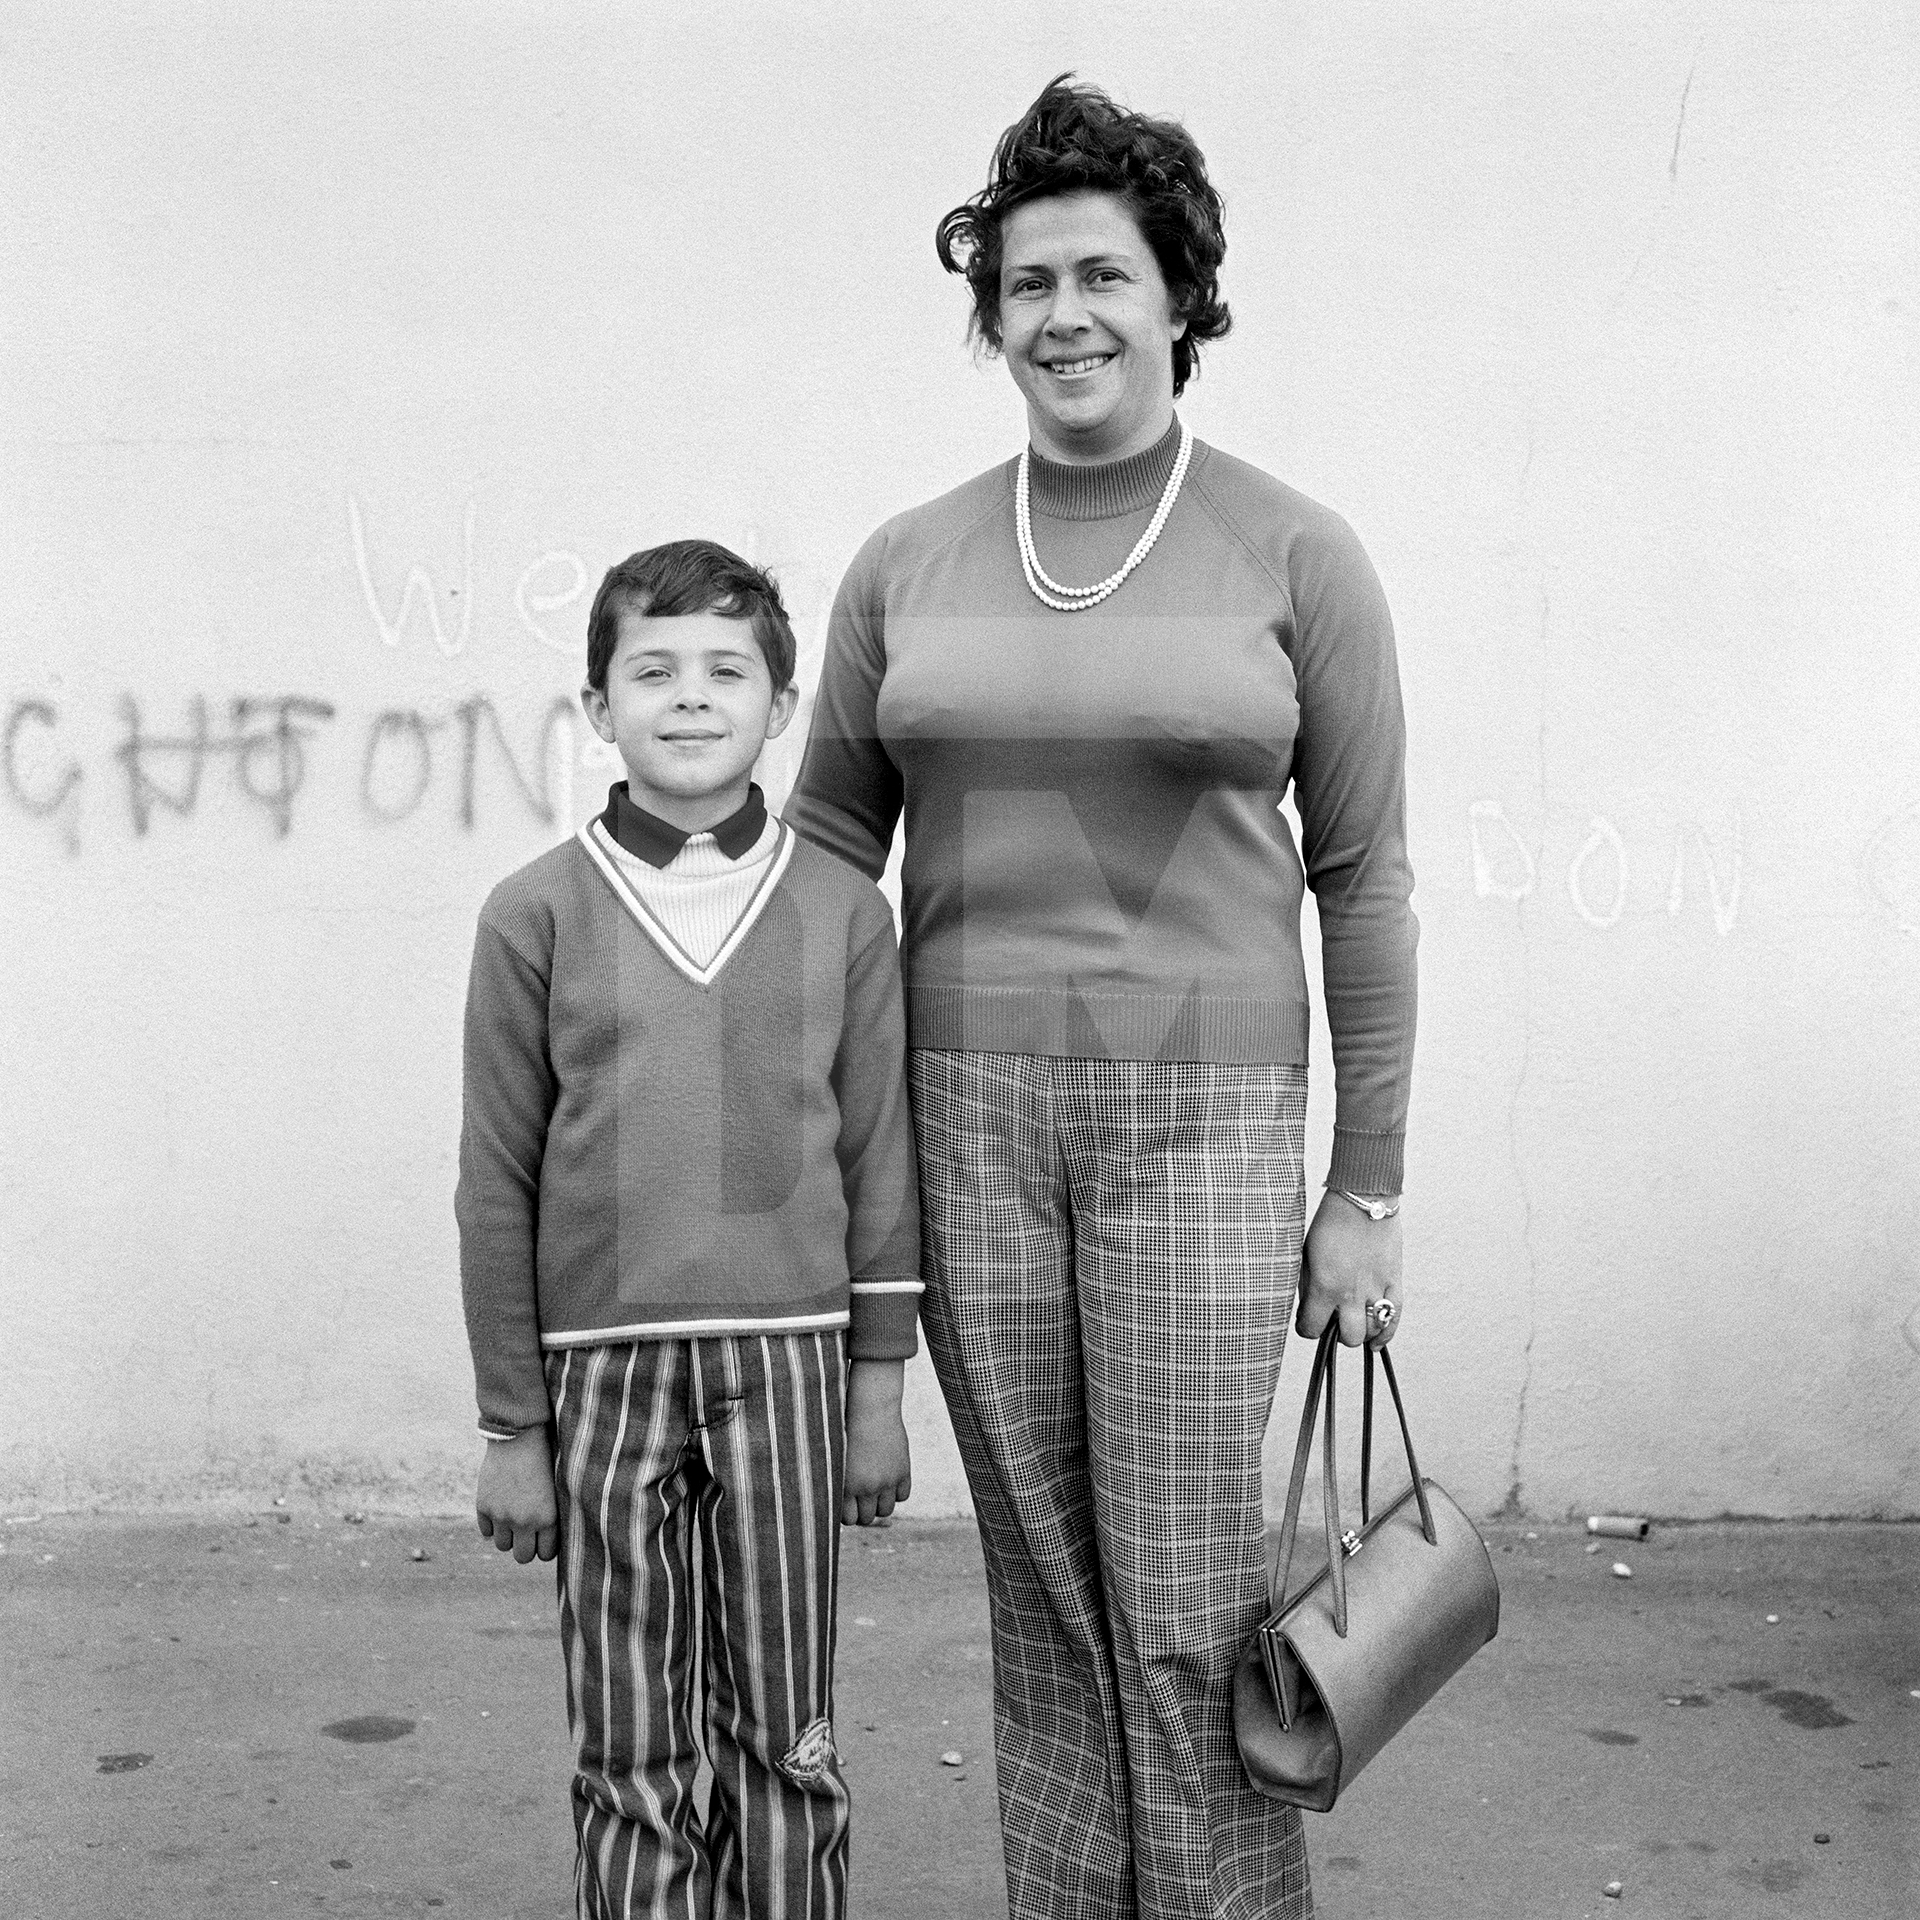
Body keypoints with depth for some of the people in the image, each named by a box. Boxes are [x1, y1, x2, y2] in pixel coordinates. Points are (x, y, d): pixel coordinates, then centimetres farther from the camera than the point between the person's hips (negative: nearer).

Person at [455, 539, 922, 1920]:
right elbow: (498, 1185, 1)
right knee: (630, 1754, 9)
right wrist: (510, 1429, 1)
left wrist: (879, 1384, 4)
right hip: (601, 1357, 0)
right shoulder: (537, 915, -1)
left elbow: (878, 1160, 5)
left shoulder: (844, 912, 1)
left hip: (790, 1352, 1)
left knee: (784, 1738, 10)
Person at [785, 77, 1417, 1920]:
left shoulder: (1296, 557, -1)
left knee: (1185, 1602, -2)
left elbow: (1362, 879, 0)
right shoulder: (909, 562, 6)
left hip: (1200, 1114, -2)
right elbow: (827, 848, 11)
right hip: (965, 1114, 3)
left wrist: (1368, 1186, -1)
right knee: (1043, 1597, 10)